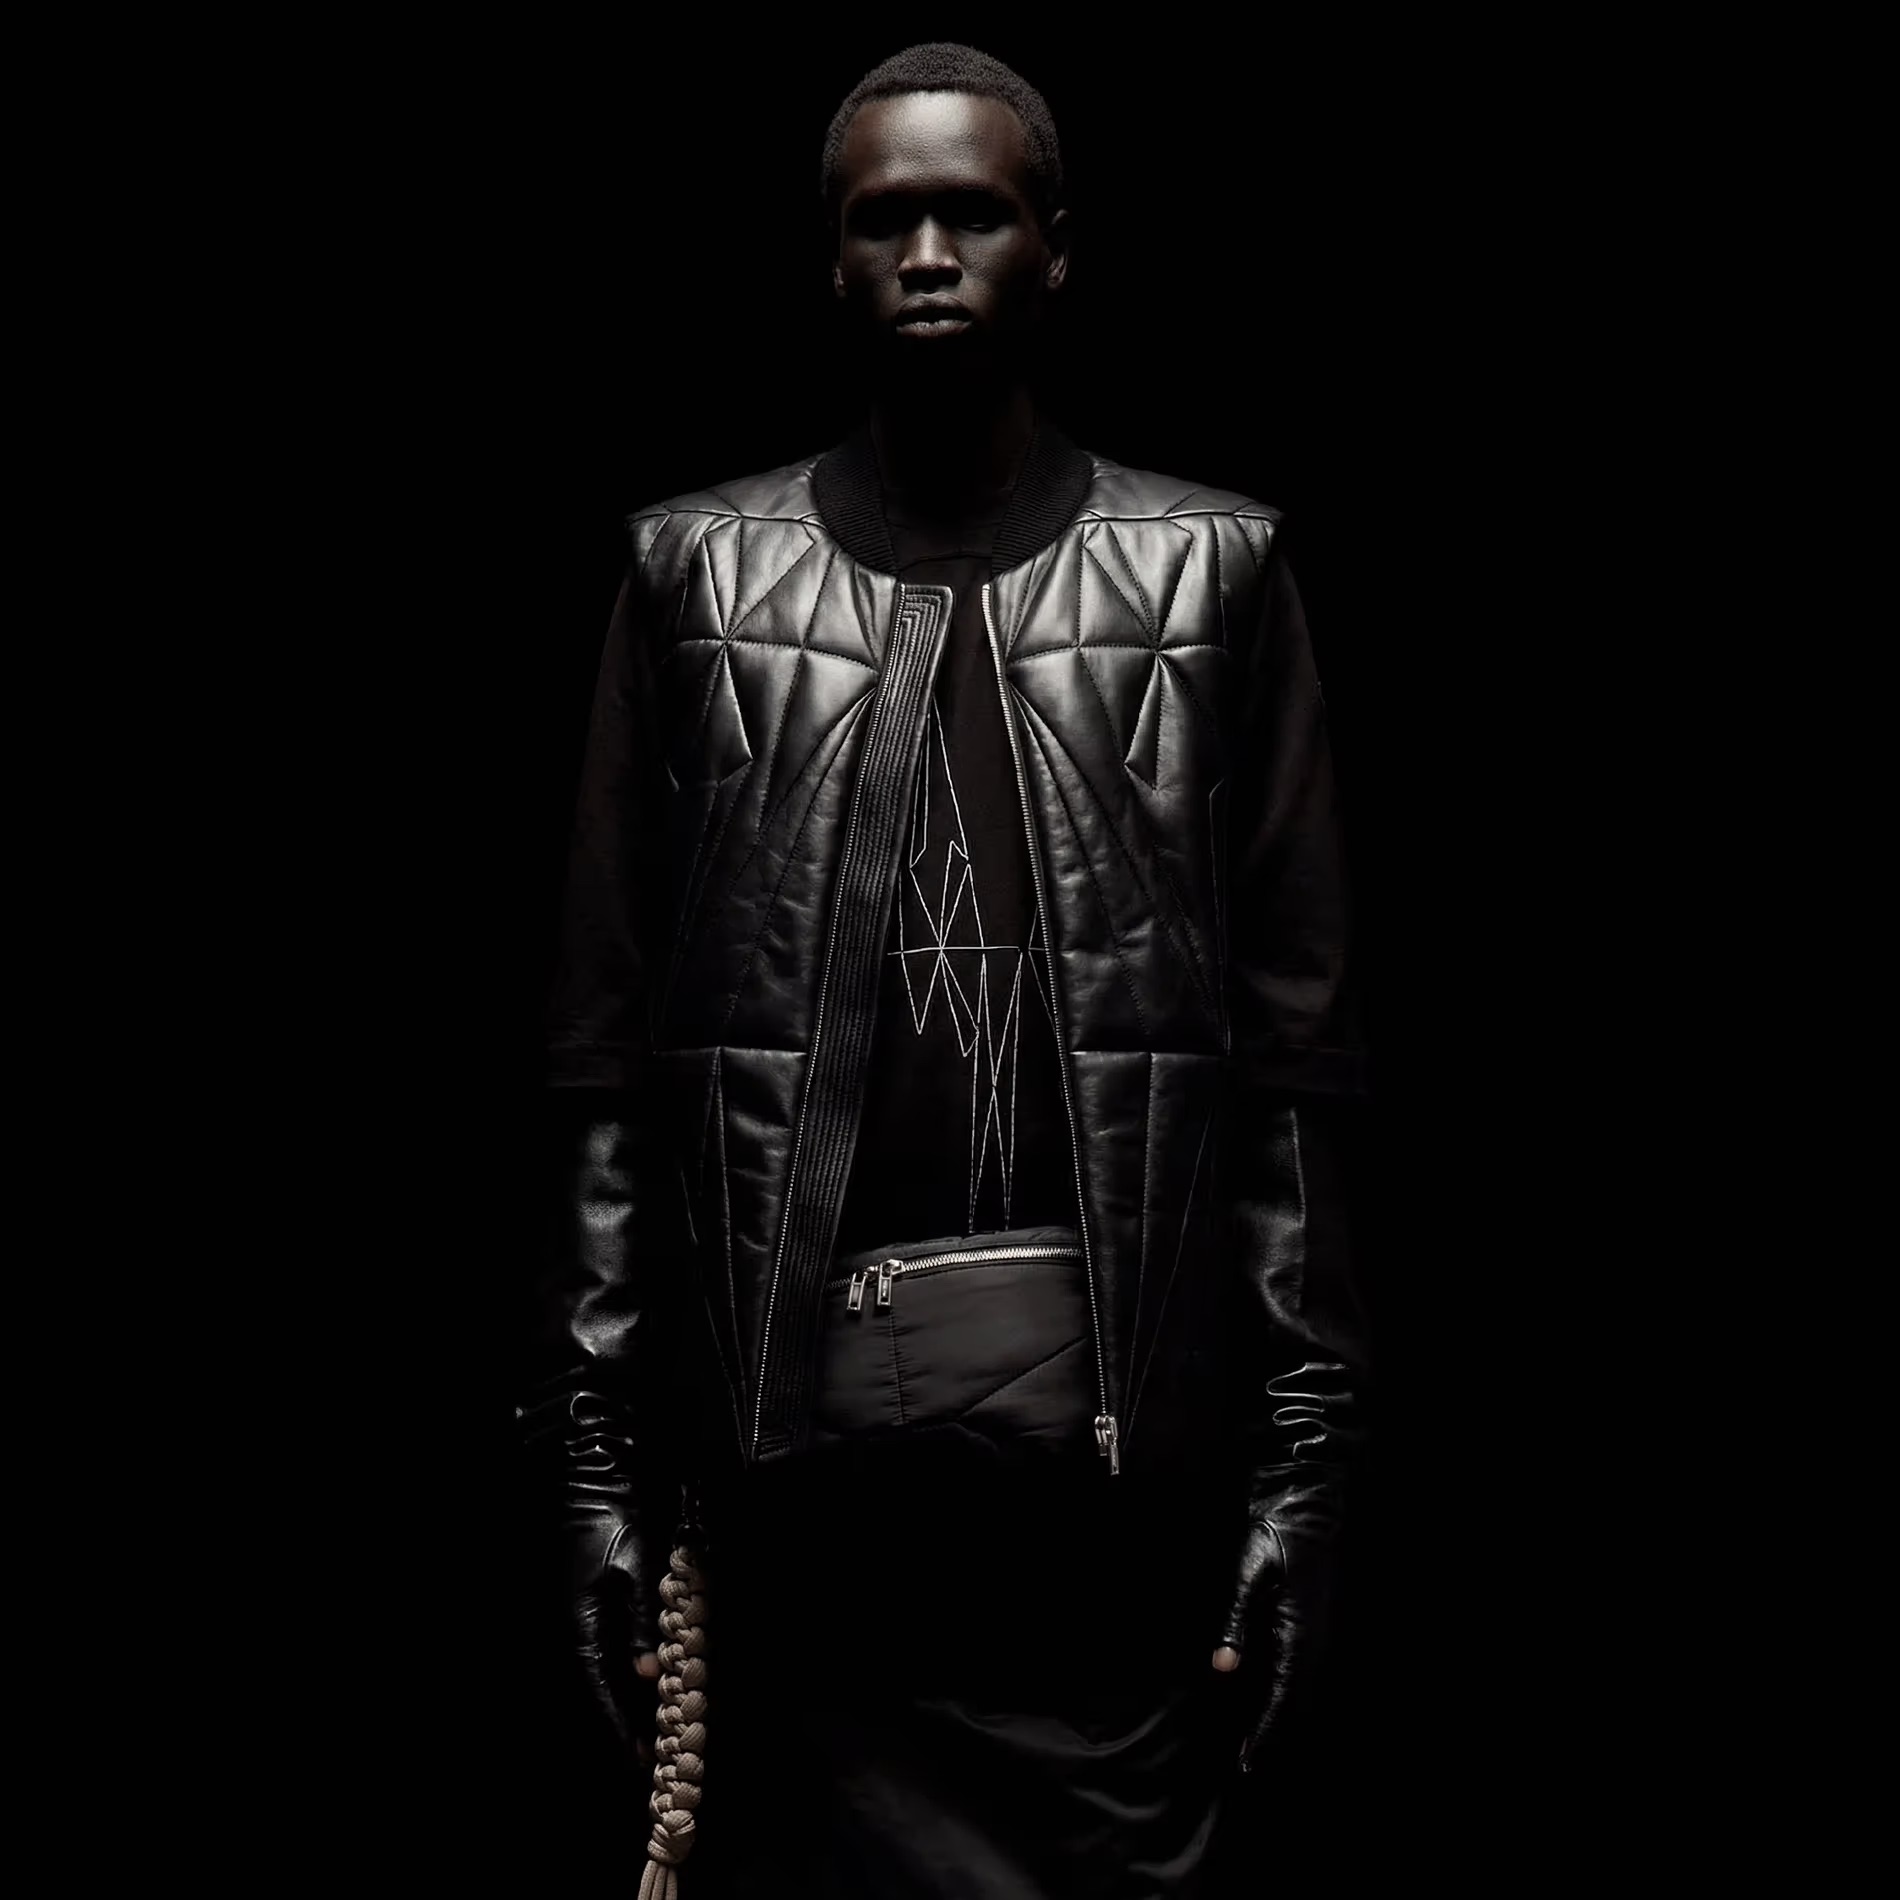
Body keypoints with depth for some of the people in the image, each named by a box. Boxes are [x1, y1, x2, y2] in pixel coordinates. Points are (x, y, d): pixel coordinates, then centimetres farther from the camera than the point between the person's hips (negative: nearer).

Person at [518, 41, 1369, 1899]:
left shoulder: (1212, 574, 5)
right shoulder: (698, 575, 7)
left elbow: (1297, 1047, 3)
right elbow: (608, 1054, 6)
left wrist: (1300, 1459, -1)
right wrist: (598, 1455, 2)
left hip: (1117, 1405, 0)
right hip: (790, 1392, 1)